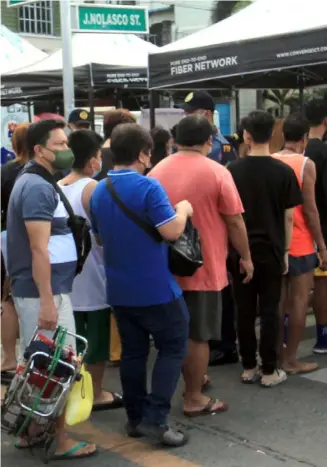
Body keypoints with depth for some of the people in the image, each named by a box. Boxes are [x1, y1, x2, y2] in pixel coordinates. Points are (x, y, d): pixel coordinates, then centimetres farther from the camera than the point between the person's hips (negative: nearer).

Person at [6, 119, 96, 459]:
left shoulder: (31, 183, 15)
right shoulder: (39, 188, -17)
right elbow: (39, 249, -23)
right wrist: (47, 300, -25)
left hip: (31, 288, 10)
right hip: (44, 290, -10)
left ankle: (32, 430, 26)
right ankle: (60, 441, 5)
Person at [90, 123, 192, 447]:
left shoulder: (98, 191, 7)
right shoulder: (148, 187, -17)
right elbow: (171, 231, -22)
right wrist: (182, 209, -4)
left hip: (118, 289, 7)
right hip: (155, 287, -7)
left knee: (132, 351, 14)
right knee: (173, 348, 4)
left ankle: (135, 417, 20)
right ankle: (155, 418, -3)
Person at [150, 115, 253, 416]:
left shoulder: (157, 172, 3)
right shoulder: (217, 173, -12)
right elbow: (234, 222, -9)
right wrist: (245, 257, 3)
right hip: (204, 267, -5)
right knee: (198, 335, 4)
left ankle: (193, 379, 35)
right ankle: (195, 399, 11)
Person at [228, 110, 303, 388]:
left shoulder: (233, 171, -2)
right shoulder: (284, 171, -6)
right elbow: (288, 216, -4)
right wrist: (286, 250, 5)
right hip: (271, 250, -1)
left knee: (245, 311, 9)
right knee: (269, 311, 5)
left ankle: (249, 367, 16)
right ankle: (269, 371, 9)